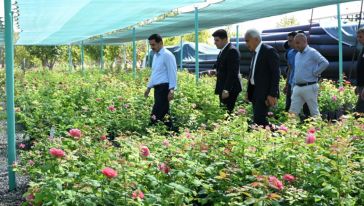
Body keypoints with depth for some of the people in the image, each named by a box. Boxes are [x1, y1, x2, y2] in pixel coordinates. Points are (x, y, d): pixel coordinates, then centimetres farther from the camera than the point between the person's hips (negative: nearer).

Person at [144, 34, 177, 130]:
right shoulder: (155, 55, 17)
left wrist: (172, 90, -20)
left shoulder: (167, 55, -11)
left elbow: (172, 73, -15)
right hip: (157, 88, 9)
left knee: (155, 115, -13)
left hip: (164, 88, -9)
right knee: (164, 113, 11)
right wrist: (149, 87, 24)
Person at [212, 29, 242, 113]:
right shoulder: (223, 51, 15)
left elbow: (232, 72, -20)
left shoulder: (232, 51, -15)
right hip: (223, 88, 9)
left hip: (230, 89, -9)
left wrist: (226, 89, -23)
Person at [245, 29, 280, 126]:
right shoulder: (255, 52, 14)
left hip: (265, 92, -9)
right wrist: (249, 91, 13)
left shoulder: (270, 51, -12)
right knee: (257, 119, 9)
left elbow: (276, 74, -15)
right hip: (255, 91, 9)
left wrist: (272, 94, -20)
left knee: (259, 119, -15)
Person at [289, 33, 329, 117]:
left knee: (314, 112, 2)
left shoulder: (312, 52, -8)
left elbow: (325, 63, -19)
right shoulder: (297, 55, 16)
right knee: (293, 112, 1)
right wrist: (294, 84, 15)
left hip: (309, 87, -7)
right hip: (297, 87, 7)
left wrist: (315, 73, -13)